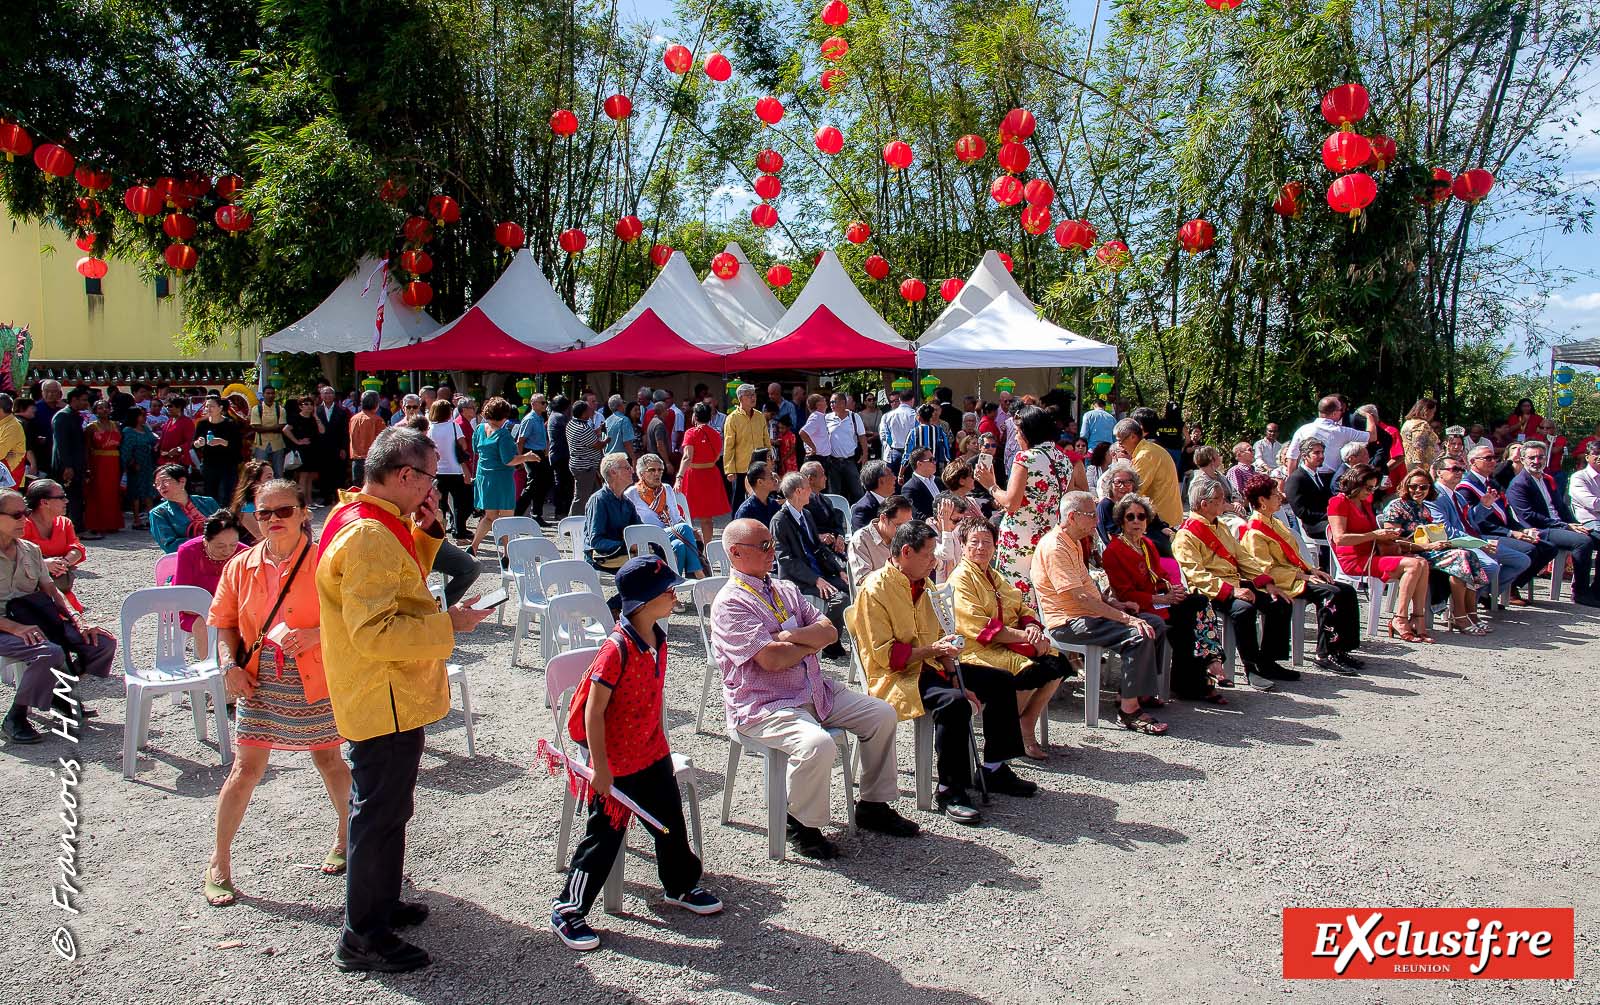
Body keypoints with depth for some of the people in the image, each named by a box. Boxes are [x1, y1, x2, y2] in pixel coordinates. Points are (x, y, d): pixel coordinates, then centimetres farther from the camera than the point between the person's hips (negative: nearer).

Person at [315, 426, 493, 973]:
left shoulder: (371, 521, 6)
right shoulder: (368, 537, -26)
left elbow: (400, 582, 18)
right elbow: (375, 632, -32)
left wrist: (426, 528, 5)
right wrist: (447, 625, -24)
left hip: (391, 696, 11)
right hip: (385, 701, -11)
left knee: (385, 808, 23)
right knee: (379, 814, 2)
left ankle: (380, 903, 40)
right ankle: (362, 937, 15)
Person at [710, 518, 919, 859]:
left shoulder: (785, 589, 14)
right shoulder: (730, 603, -13)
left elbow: (829, 632, 5)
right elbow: (772, 659, -23)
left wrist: (792, 635, -14)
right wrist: (813, 641, -5)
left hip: (816, 690, 9)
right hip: (763, 704, -8)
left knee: (882, 715, 1)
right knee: (817, 744, -33)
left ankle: (873, 806, 15)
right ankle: (802, 827, -7)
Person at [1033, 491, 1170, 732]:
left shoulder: (1074, 543, 15)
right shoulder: (1054, 547, -19)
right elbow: (1079, 597, -25)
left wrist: (1114, 604, 10)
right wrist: (1126, 618, -26)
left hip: (1089, 613, 10)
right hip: (1067, 623, -10)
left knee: (1156, 624, 6)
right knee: (1139, 635, -25)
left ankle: (1140, 692, 13)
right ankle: (1129, 710, -19)